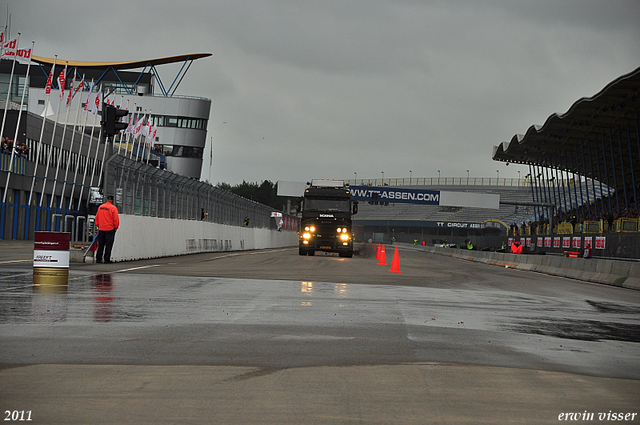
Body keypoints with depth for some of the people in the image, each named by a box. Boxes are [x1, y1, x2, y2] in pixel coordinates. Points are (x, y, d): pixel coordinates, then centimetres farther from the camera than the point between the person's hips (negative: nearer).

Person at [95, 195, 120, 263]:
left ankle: (98, 258, 11)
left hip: (101, 229, 5)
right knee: (108, 245, 0)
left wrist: (98, 225, 22)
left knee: (100, 245, 11)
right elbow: (116, 219, -11)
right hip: (110, 229, -5)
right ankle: (107, 259, -1)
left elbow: (97, 217, 12)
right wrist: (115, 227, 3)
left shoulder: (100, 207, 5)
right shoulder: (113, 208, -11)